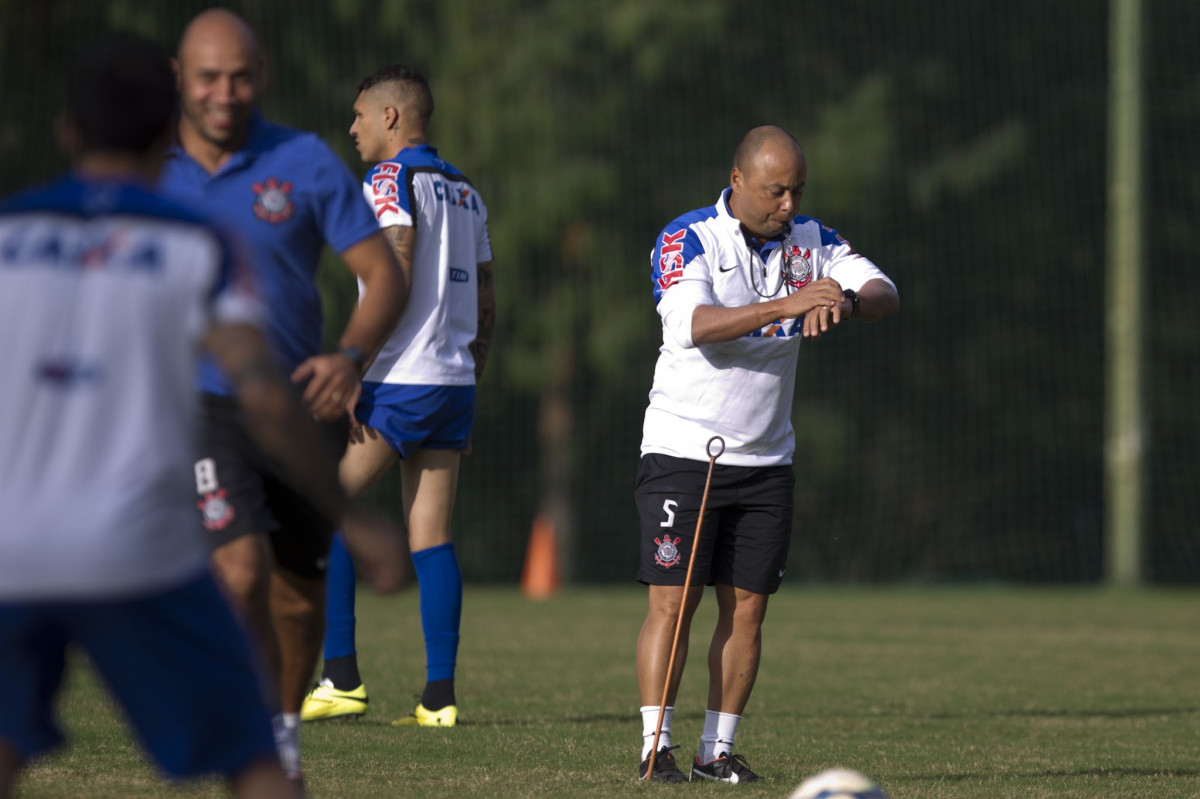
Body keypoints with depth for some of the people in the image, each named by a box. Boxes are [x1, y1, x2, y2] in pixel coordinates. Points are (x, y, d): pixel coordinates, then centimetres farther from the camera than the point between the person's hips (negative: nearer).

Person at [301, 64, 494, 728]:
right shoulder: (464, 192, 18)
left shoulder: (390, 180, -7)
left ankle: (340, 678, -5)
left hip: (398, 381, -8)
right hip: (454, 378, 8)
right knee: (431, 536, 5)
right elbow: (483, 306, 19)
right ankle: (439, 695, 0)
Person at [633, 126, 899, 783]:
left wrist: (846, 302, -30)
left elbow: (884, 294, -6)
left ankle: (718, 750, 9)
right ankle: (656, 748, -3)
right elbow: (690, 325, -26)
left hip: (766, 459, 5)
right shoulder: (687, 240, -10)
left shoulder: (811, 241, 5)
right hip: (683, 451, -4)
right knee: (672, 603, -8)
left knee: (747, 608, 3)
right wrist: (788, 304, -35)